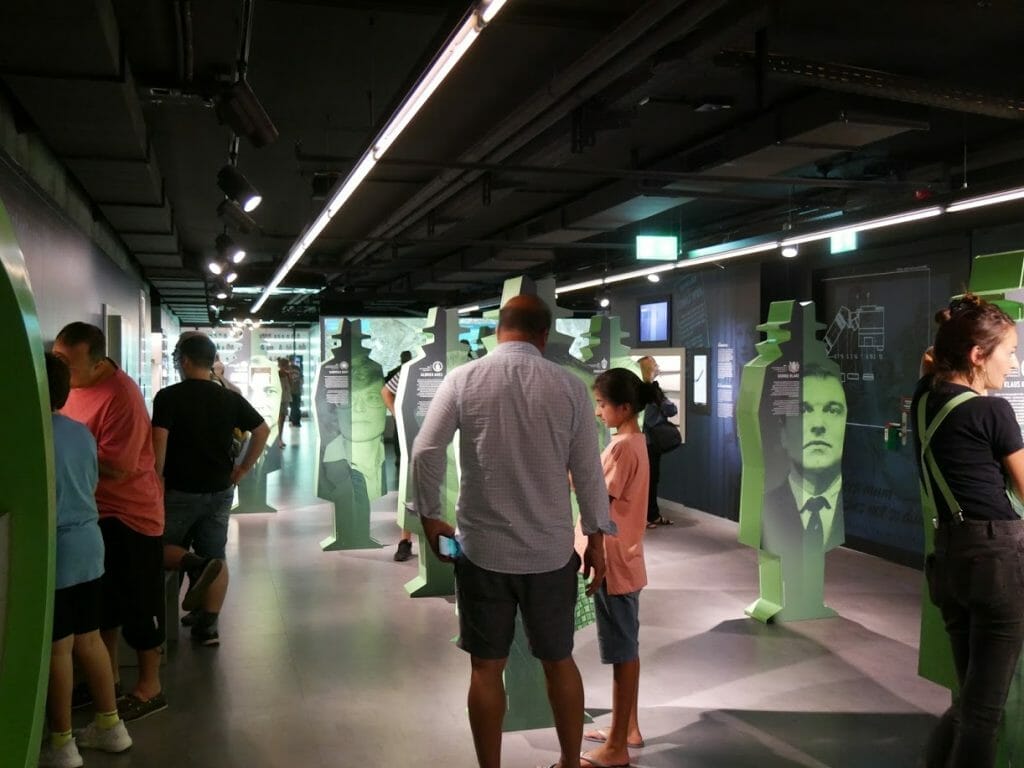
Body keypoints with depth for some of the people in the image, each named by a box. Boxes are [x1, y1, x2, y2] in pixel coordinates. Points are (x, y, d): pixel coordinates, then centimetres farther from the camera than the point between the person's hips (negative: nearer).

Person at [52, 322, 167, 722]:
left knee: (138, 604, 5)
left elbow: (115, 469, -28)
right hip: (94, 510, 8)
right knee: (102, 600, 20)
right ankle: (108, 677, 35)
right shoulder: (72, 382, -1)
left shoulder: (121, 396, -26)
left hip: (130, 512, -8)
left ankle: (149, 687, 20)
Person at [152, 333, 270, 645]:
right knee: (216, 557, 9)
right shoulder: (230, 399, 3)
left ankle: (196, 563, -17)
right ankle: (208, 625, 8)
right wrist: (242, 470, 14)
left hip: (180, 490, -4)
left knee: (162, 548, 12)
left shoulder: (168, 397, -10)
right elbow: (263, 430, 9)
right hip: (220, 491, 4)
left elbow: (158, 445, -17)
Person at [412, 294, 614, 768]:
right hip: (551, 550, 1)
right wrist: (596, 538, 10)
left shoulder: (462, 380, -5)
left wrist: (430, 515, 6)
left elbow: (425, 453, -8)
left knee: (486, 666, 12)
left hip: (482, 548, -1)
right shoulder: (570, 387, -4)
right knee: (559, 661, 17)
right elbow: (588, 471, -2)